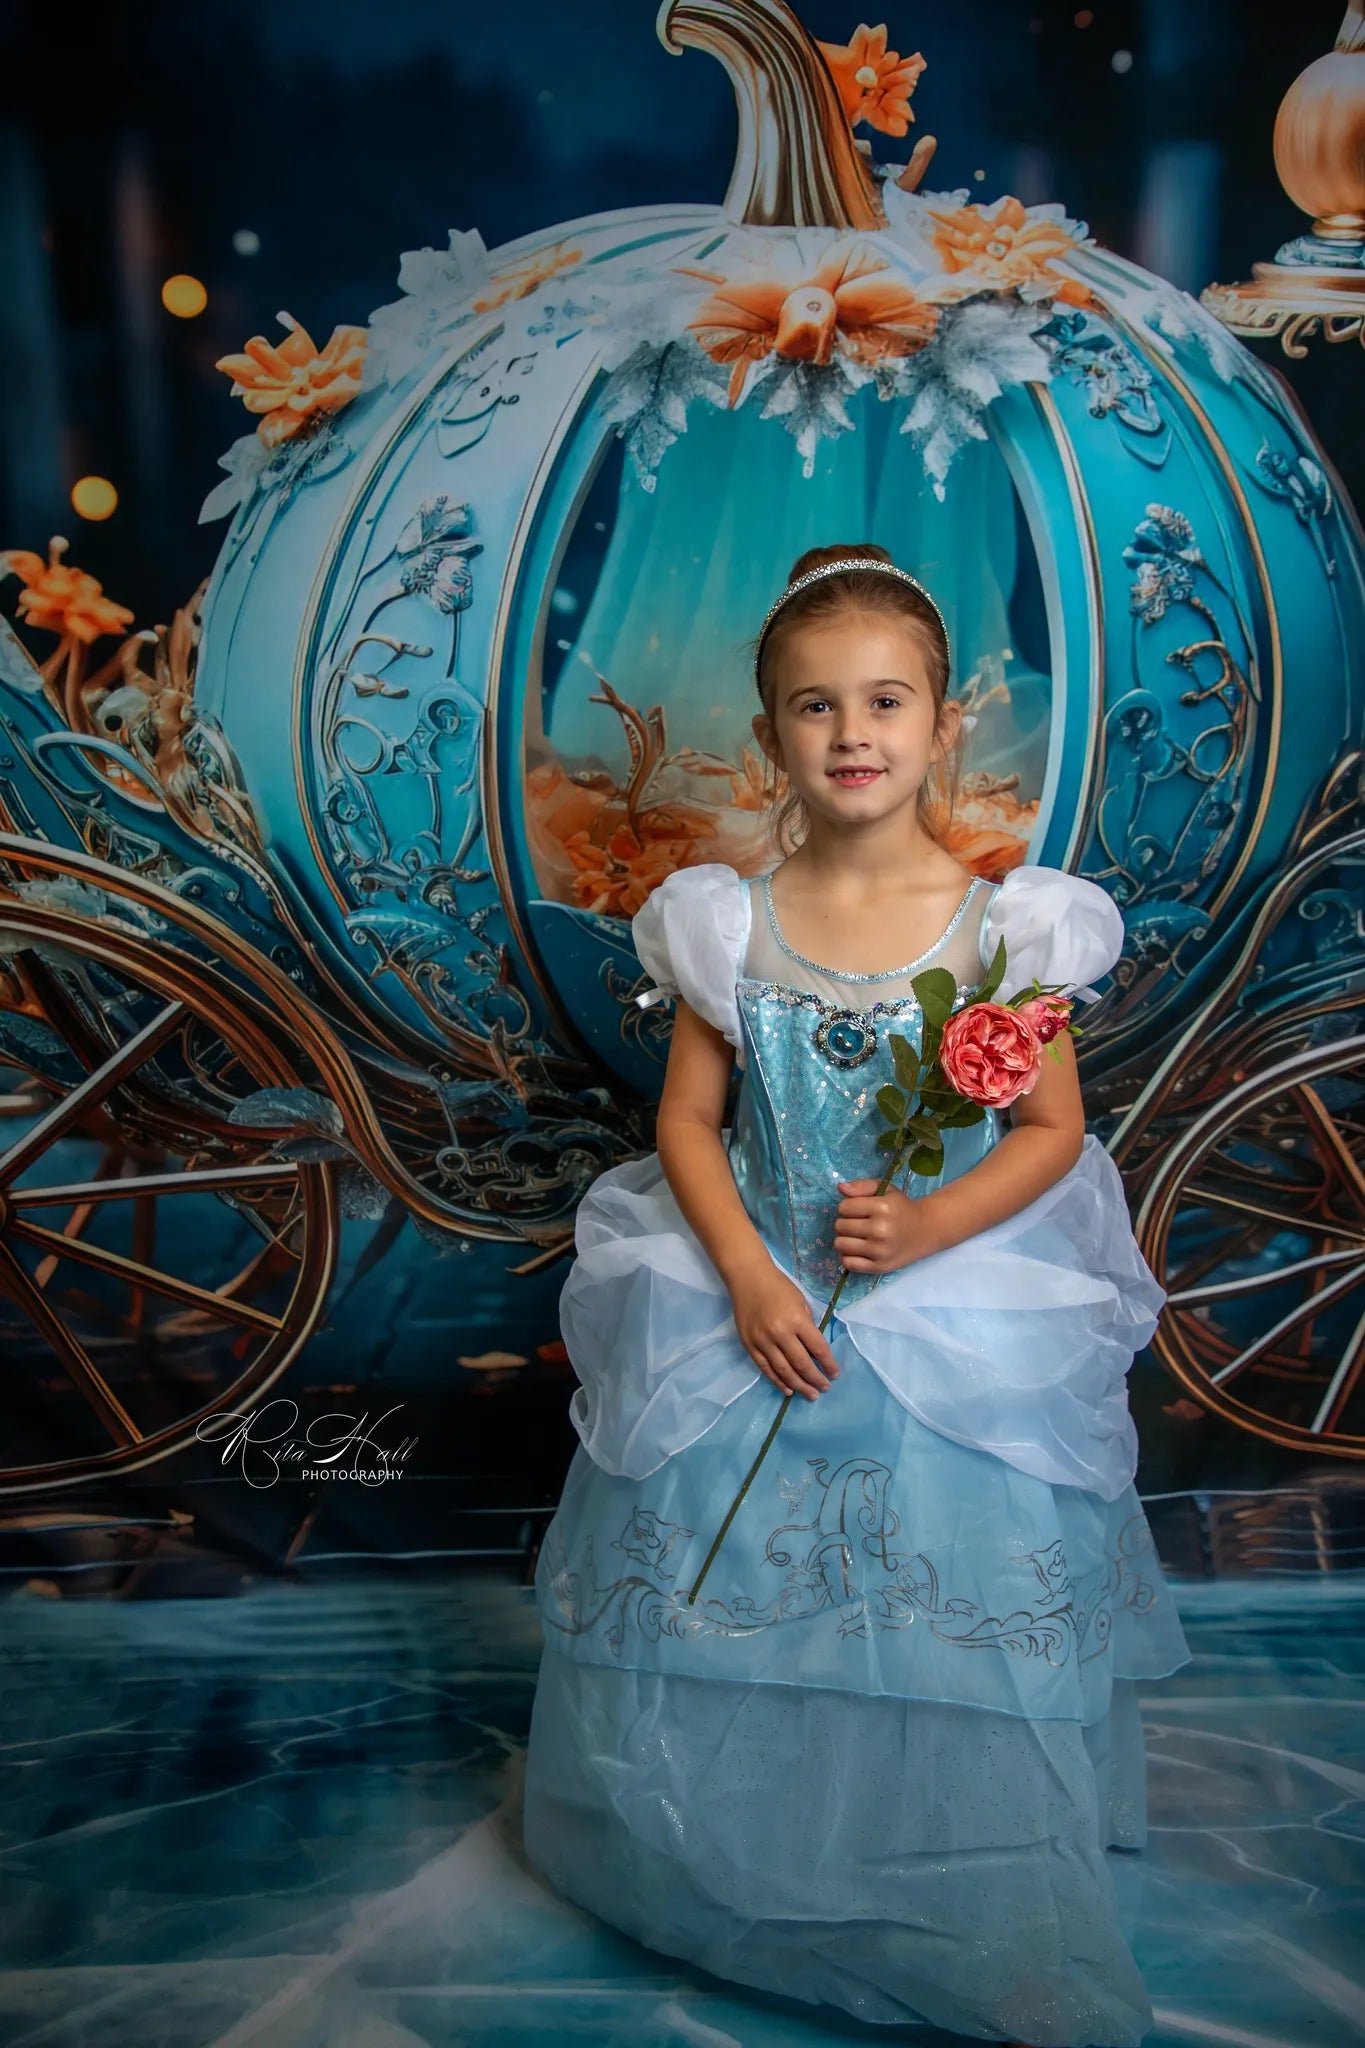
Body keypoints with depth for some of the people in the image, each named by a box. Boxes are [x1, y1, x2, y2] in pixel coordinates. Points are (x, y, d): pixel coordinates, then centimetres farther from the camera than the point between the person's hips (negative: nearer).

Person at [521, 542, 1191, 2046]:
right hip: (754, 1295, 2)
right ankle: (724, 1873, 40)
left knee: (960, 1621, 2)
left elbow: (1053, 1129, -4)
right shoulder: (731, 924, -4)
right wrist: (750, 1280, -14)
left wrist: (925, 1226, -19)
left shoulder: (1006, 921, -9)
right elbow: (688, 1123, -1)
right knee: (709, 1590, 11)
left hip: (959, 1305, -1)